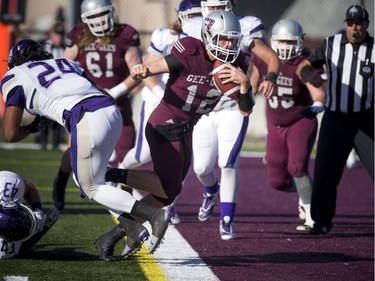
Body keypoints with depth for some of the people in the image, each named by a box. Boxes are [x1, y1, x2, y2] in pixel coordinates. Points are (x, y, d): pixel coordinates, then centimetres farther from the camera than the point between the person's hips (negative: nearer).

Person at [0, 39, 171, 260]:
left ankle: (154, 215, -4)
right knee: (83, 178, 24)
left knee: (92, 187, 11)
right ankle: (131, 228, 12)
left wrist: (33, 127, 30)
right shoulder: (66, 63, 32)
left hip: (87, 122, -7)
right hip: (113, 112, 7)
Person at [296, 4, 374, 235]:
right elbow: (303, 67, 4)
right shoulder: (331, 44, 2)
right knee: (324, 174, 1)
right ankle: (322, 222, 17)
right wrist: (310, 75, -19)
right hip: (335, 119, 1)